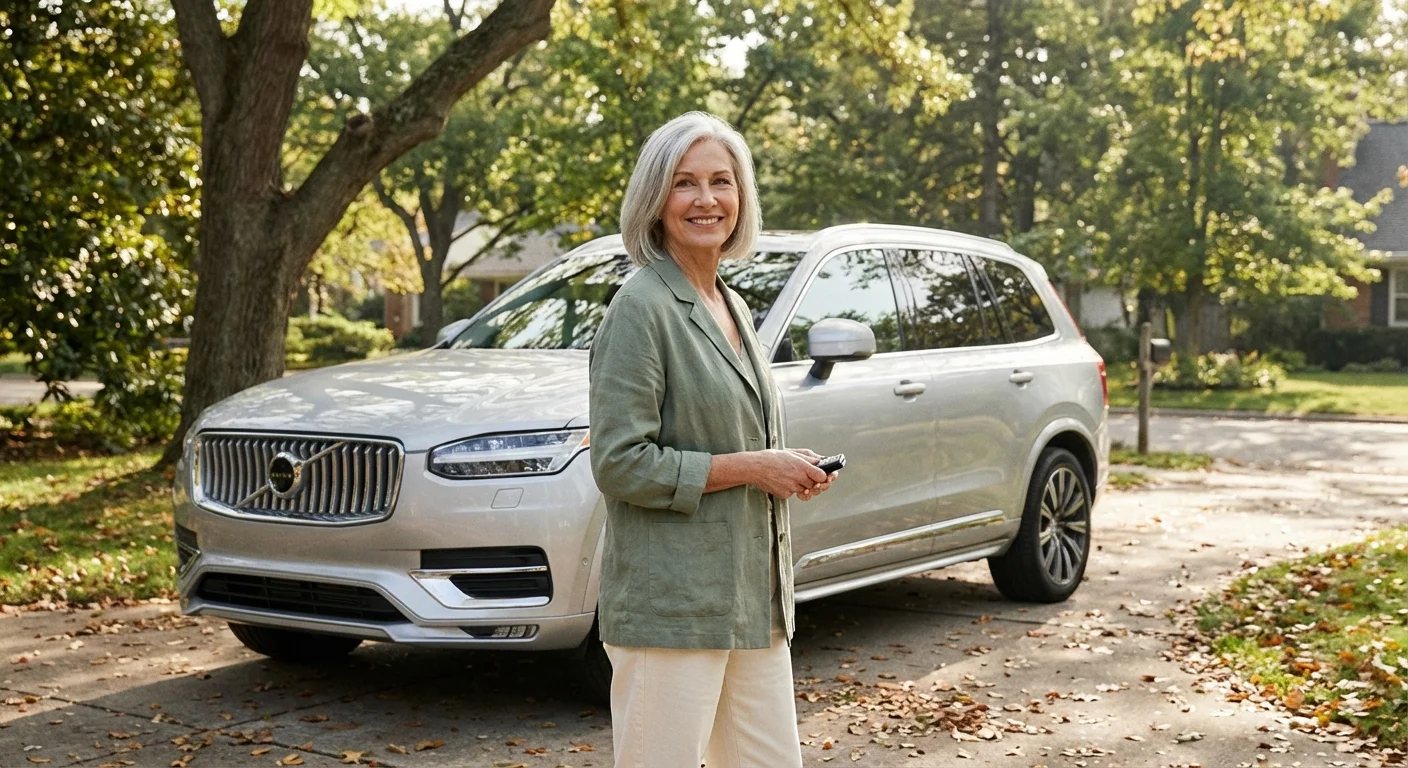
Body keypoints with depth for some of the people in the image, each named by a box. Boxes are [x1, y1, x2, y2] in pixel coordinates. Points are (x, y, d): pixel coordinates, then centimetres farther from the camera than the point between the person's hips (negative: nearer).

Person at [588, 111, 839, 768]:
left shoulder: (734, 307, 15)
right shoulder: (641, 307, -12)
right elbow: (620, 463, -18)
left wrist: (790, 469, 6)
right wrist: (749, 467, -16)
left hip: (753, 602, 9)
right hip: (671, 607, -8)